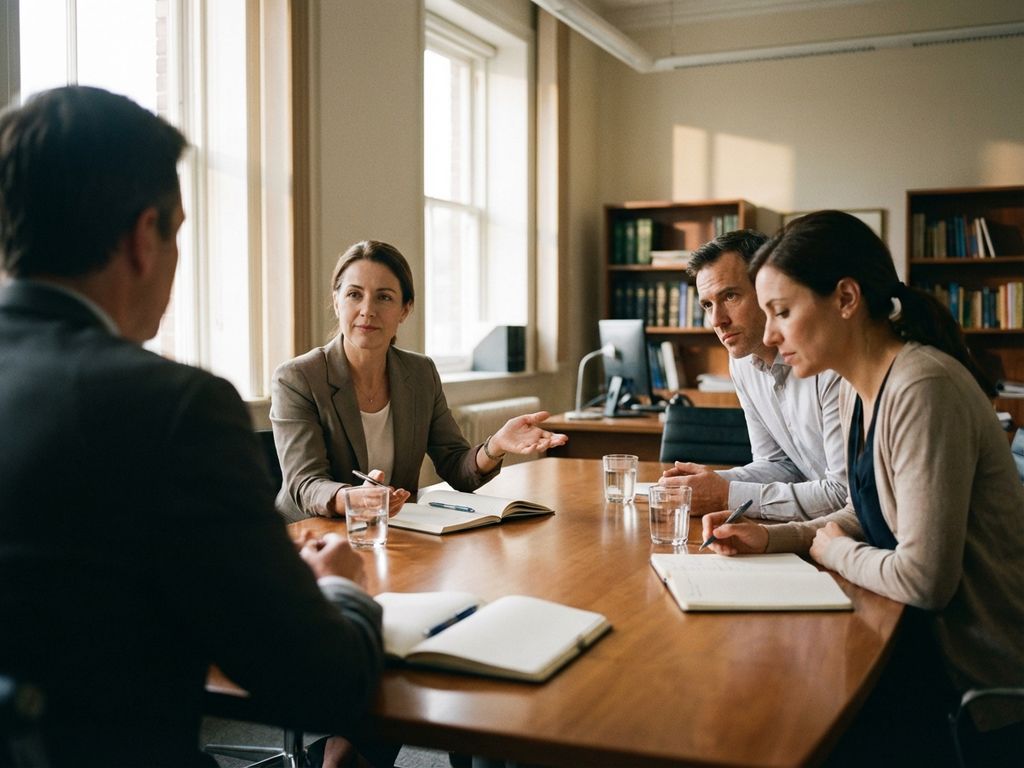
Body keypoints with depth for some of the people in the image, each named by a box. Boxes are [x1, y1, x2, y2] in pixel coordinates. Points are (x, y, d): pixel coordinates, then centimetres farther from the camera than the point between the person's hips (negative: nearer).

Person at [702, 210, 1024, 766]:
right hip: (924, 638, 7)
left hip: (978, 684, -7)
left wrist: (834, 551, -10)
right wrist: (769, 538, -2)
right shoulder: (856, 391, 2)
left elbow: (923, 578, -29)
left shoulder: (923, 389, -27)